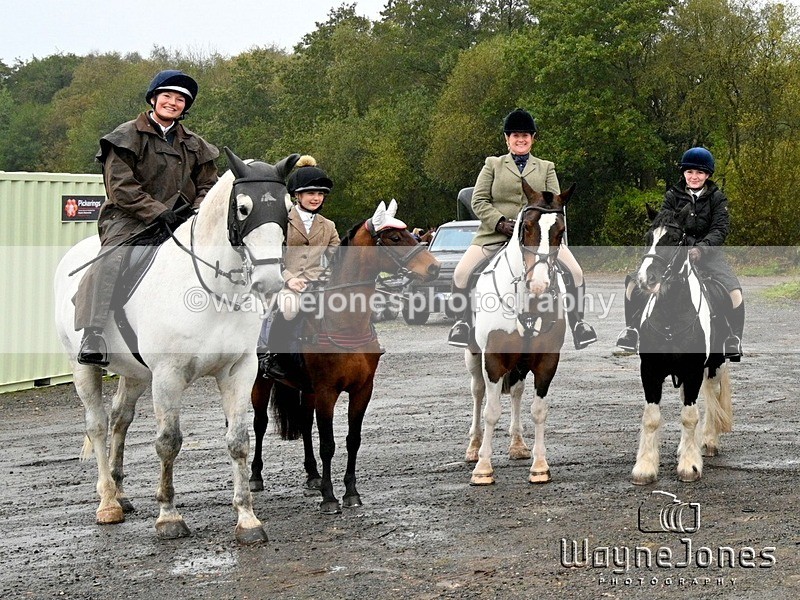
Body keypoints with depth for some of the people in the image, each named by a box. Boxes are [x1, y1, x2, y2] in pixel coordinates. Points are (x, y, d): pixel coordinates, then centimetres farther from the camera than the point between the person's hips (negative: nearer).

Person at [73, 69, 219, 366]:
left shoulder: (194, 145, 18)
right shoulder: (128, 137, 2)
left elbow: (208, 186, 19)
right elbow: (121, 188, -8)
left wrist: (197, 213, -4)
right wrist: (160, 213, -17)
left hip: (179, 221, 5)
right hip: (130, 221, -5)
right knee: (113, 263, -33)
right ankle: (93, 341, -42)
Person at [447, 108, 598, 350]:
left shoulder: (546, 168, 18)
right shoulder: (493, 165, 13)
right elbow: (479, 201, 5)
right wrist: (500, 223, -11)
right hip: (495, 234, -1)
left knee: (575, 273, -17)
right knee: (461, 273, -20)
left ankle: (577, 323, -1)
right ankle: (463, 321, -1)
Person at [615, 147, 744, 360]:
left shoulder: (717, 198, 2)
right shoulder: (673, 196, 5)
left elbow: (720, 229, -9)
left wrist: (701, 248, -27)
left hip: (707, 252, -1)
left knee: (734, 292, -24)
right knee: (634, 282, -14)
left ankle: (733, 340, -9)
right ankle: (631, 329, 3)